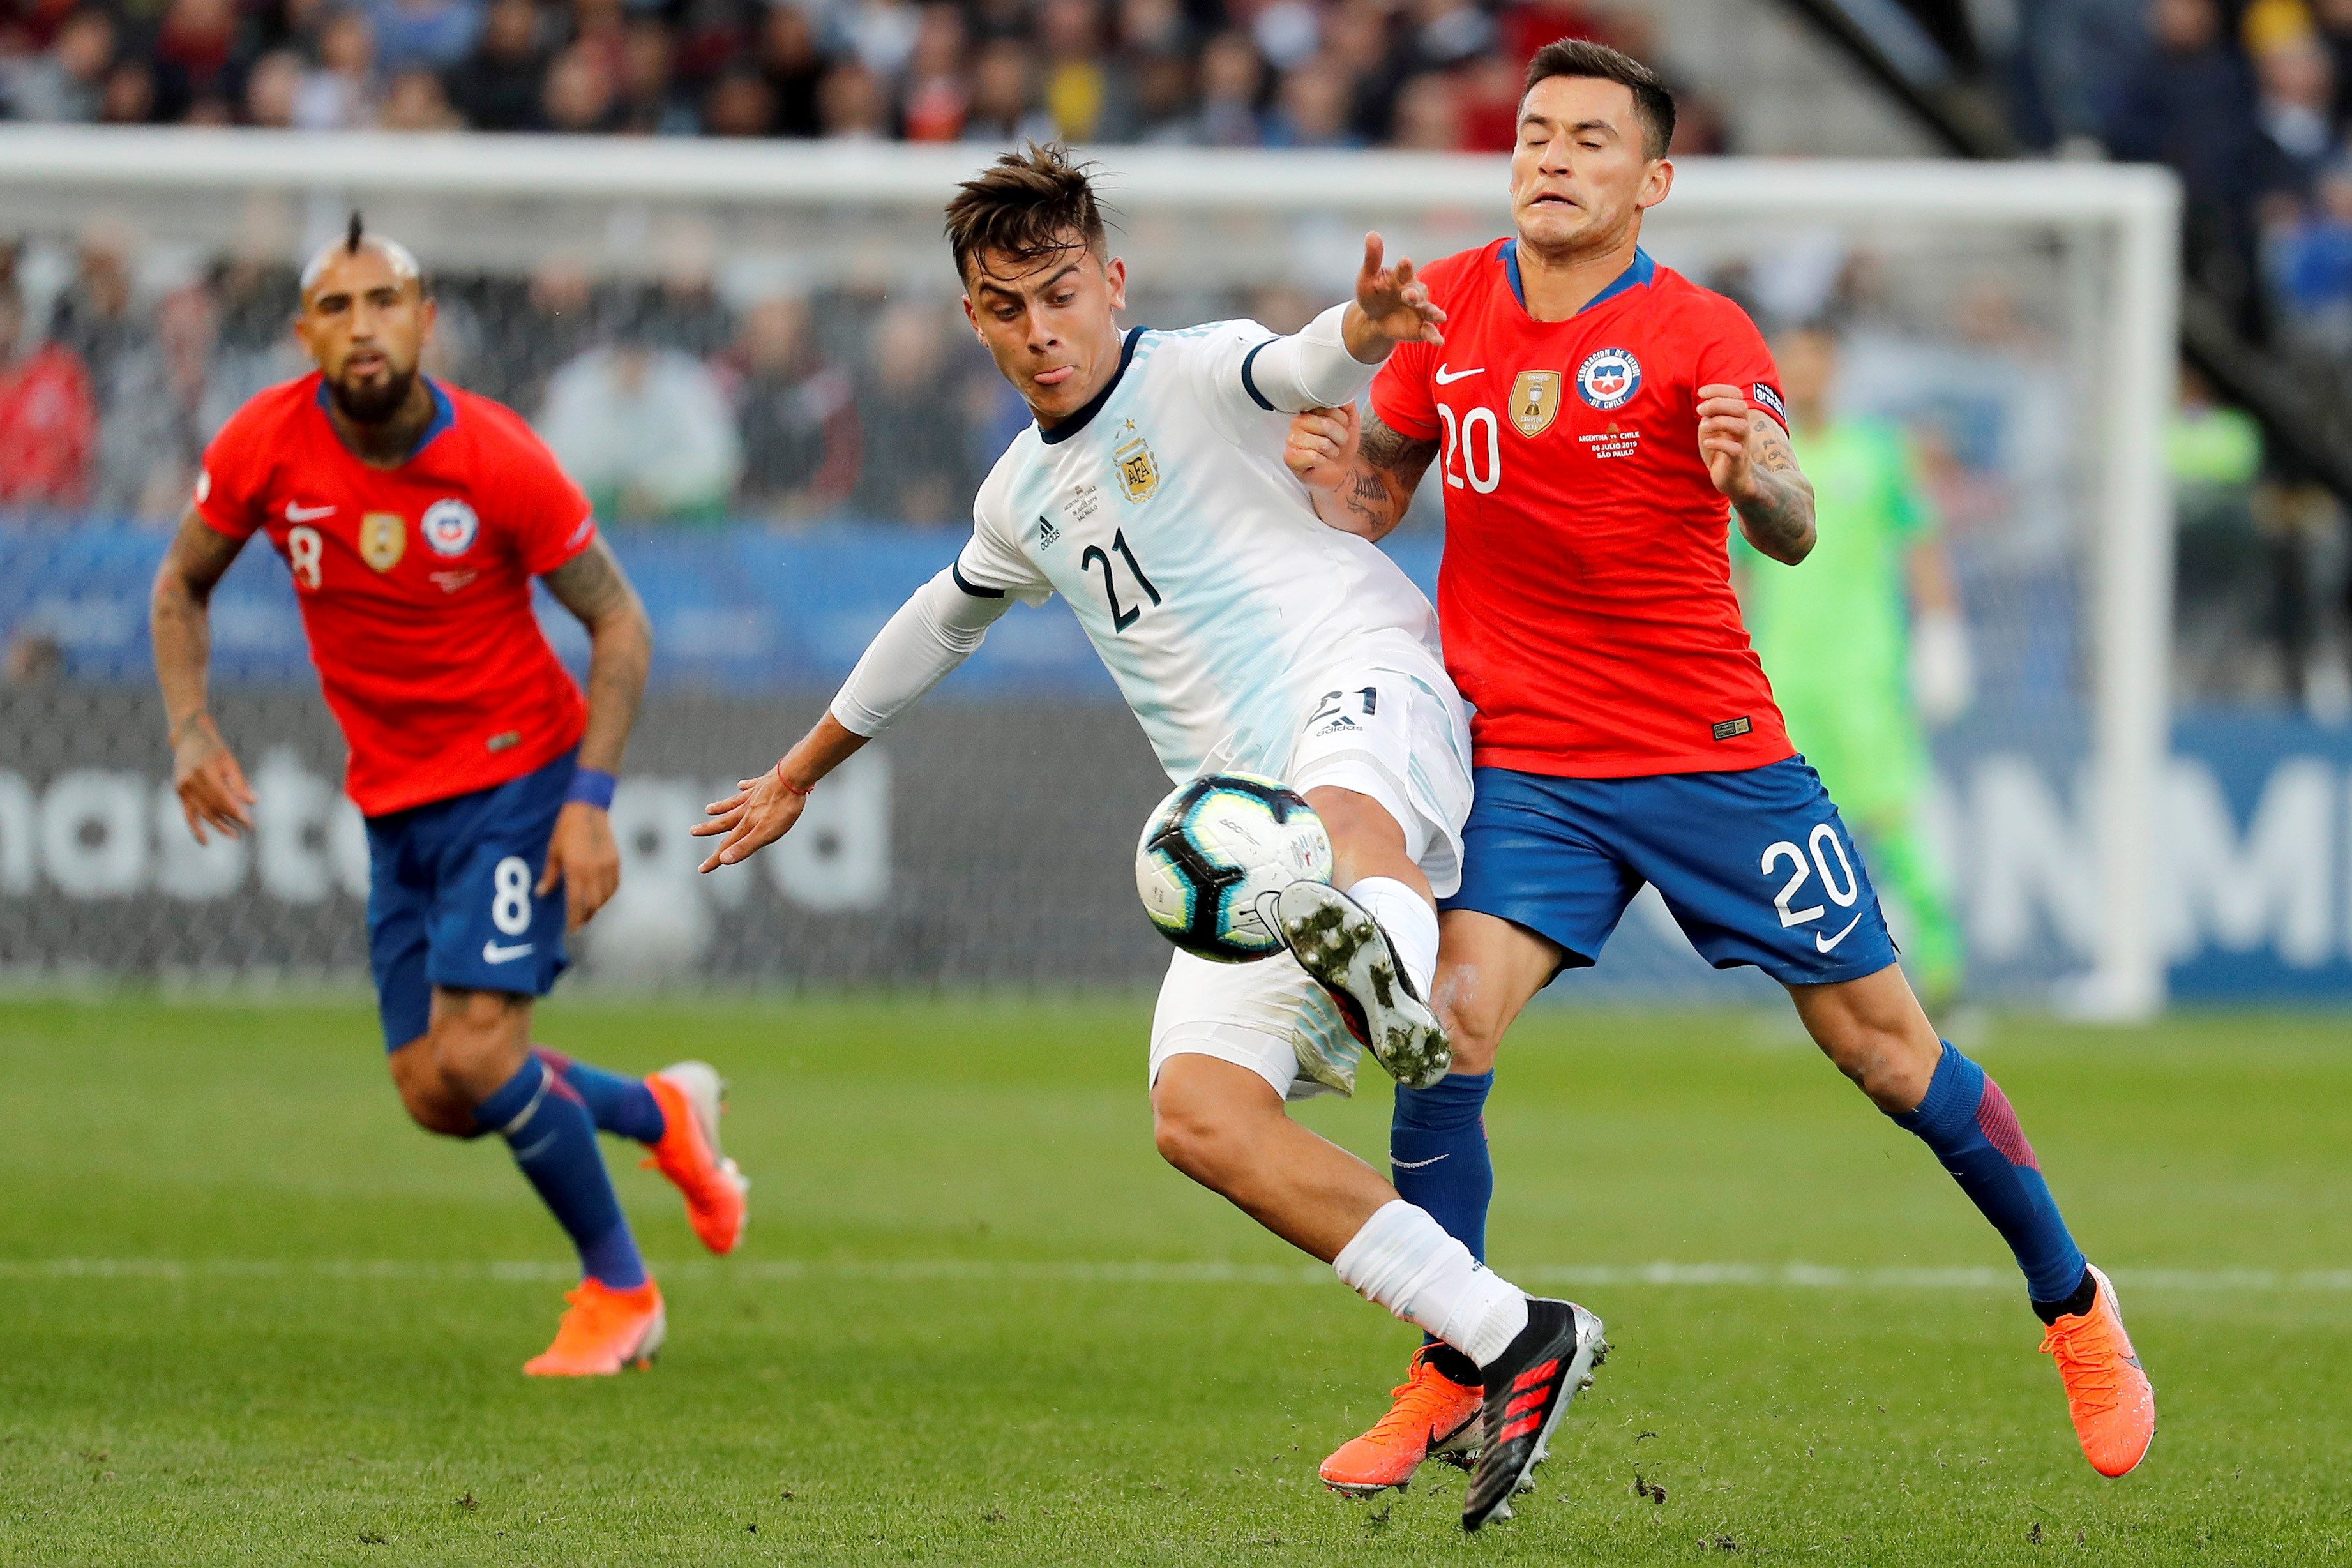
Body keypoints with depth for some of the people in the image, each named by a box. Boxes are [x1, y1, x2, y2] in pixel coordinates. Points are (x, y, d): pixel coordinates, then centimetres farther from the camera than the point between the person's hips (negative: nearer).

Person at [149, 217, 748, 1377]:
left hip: (517, 776, -5)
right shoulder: (264, 448, -11)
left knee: (478, 1054, -18)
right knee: (435, 1096, 2)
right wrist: (191, 732, -7)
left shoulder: (499, 462, -19)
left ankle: (617, 1288, 4)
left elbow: (617, 625, -9)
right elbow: (183, 586, 8)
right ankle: (664, 1115, 29)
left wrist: (590, 798, -18)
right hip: (395, 803, 5)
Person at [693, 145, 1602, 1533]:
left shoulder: (1194, 378, 2)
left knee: (1337, 800, -44)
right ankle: (1515, 1343, -23)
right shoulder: (1023, 498, 23)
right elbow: (941, 624, 42)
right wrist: (802, 774, 54)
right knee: (1199, 1112, -17)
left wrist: (1363, 329, -47)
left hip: (1367, 681, -6)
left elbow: (1299, 372, -22)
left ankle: (1394, 985, -82)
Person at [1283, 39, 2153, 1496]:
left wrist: (1754, 474, -47)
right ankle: (1452, 1380, -2)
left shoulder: (1702, 334, -11)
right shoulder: (1450, 309, 1)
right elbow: (1379, 495, 14)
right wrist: (1335, 483, -10)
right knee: (1446, 1026, -18)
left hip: (1716, 758, -2)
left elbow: (1793, 531, -23)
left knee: (1885, 1045, 2)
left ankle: (2075, 1305, 23)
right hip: (1527, 763, 2)